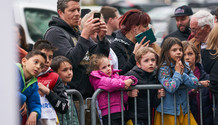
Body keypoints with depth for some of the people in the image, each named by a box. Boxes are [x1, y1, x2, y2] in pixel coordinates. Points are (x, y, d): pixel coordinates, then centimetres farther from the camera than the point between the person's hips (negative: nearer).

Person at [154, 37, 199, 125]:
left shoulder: (185, 67, 7)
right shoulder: (163, 69, -11)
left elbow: (195, 83, -3)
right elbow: (171, 88, -23)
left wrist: (182, 74, -13)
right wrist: (177, 72, -12)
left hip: (184, 110, 5)